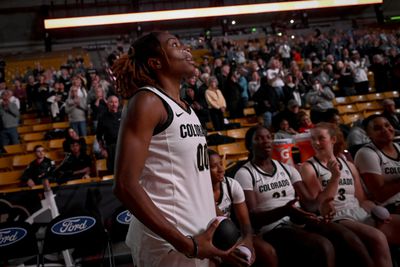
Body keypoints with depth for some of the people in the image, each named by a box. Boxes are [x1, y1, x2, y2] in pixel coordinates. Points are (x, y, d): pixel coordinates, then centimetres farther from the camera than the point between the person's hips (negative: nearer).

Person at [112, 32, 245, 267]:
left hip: (199, 235, 8)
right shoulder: (147, 101, -13)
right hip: (168, 243, -8)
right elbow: (126, 185, -20)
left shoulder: (186, 108, 12)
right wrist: (186, 244, -20)